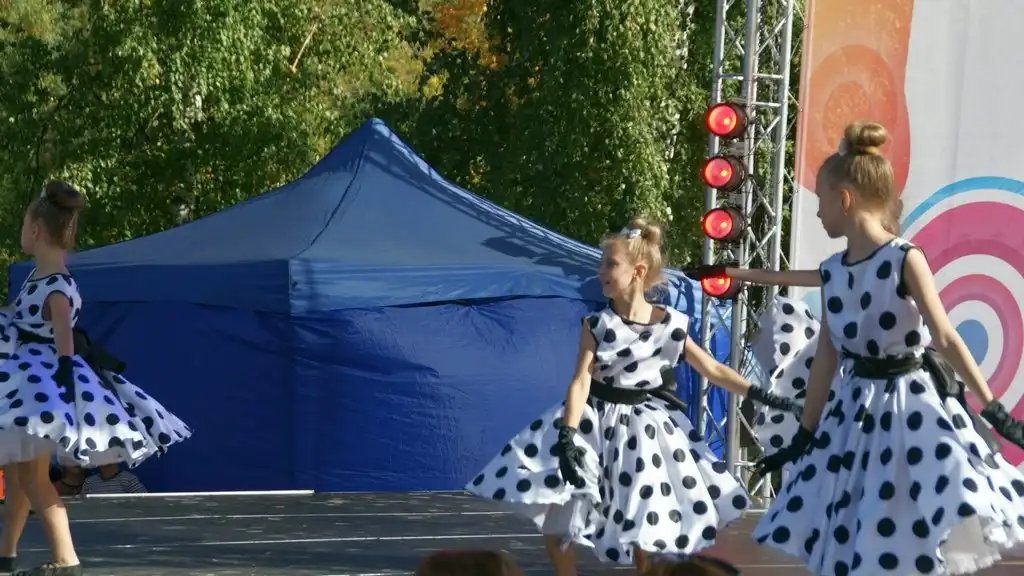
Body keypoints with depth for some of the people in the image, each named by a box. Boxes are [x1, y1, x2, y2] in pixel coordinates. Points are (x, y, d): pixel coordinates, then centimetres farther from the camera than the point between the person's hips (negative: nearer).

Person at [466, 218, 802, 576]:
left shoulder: (670, 326, -7)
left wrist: (763, 397, -8)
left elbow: (714, 371, -1)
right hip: (595, 421, 0)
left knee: (644, 528, 4)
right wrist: (567, 438, -27)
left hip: (643, 427, 0)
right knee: (552, 516, -6)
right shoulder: (597, 325, -8)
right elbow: (581, 381, -15)